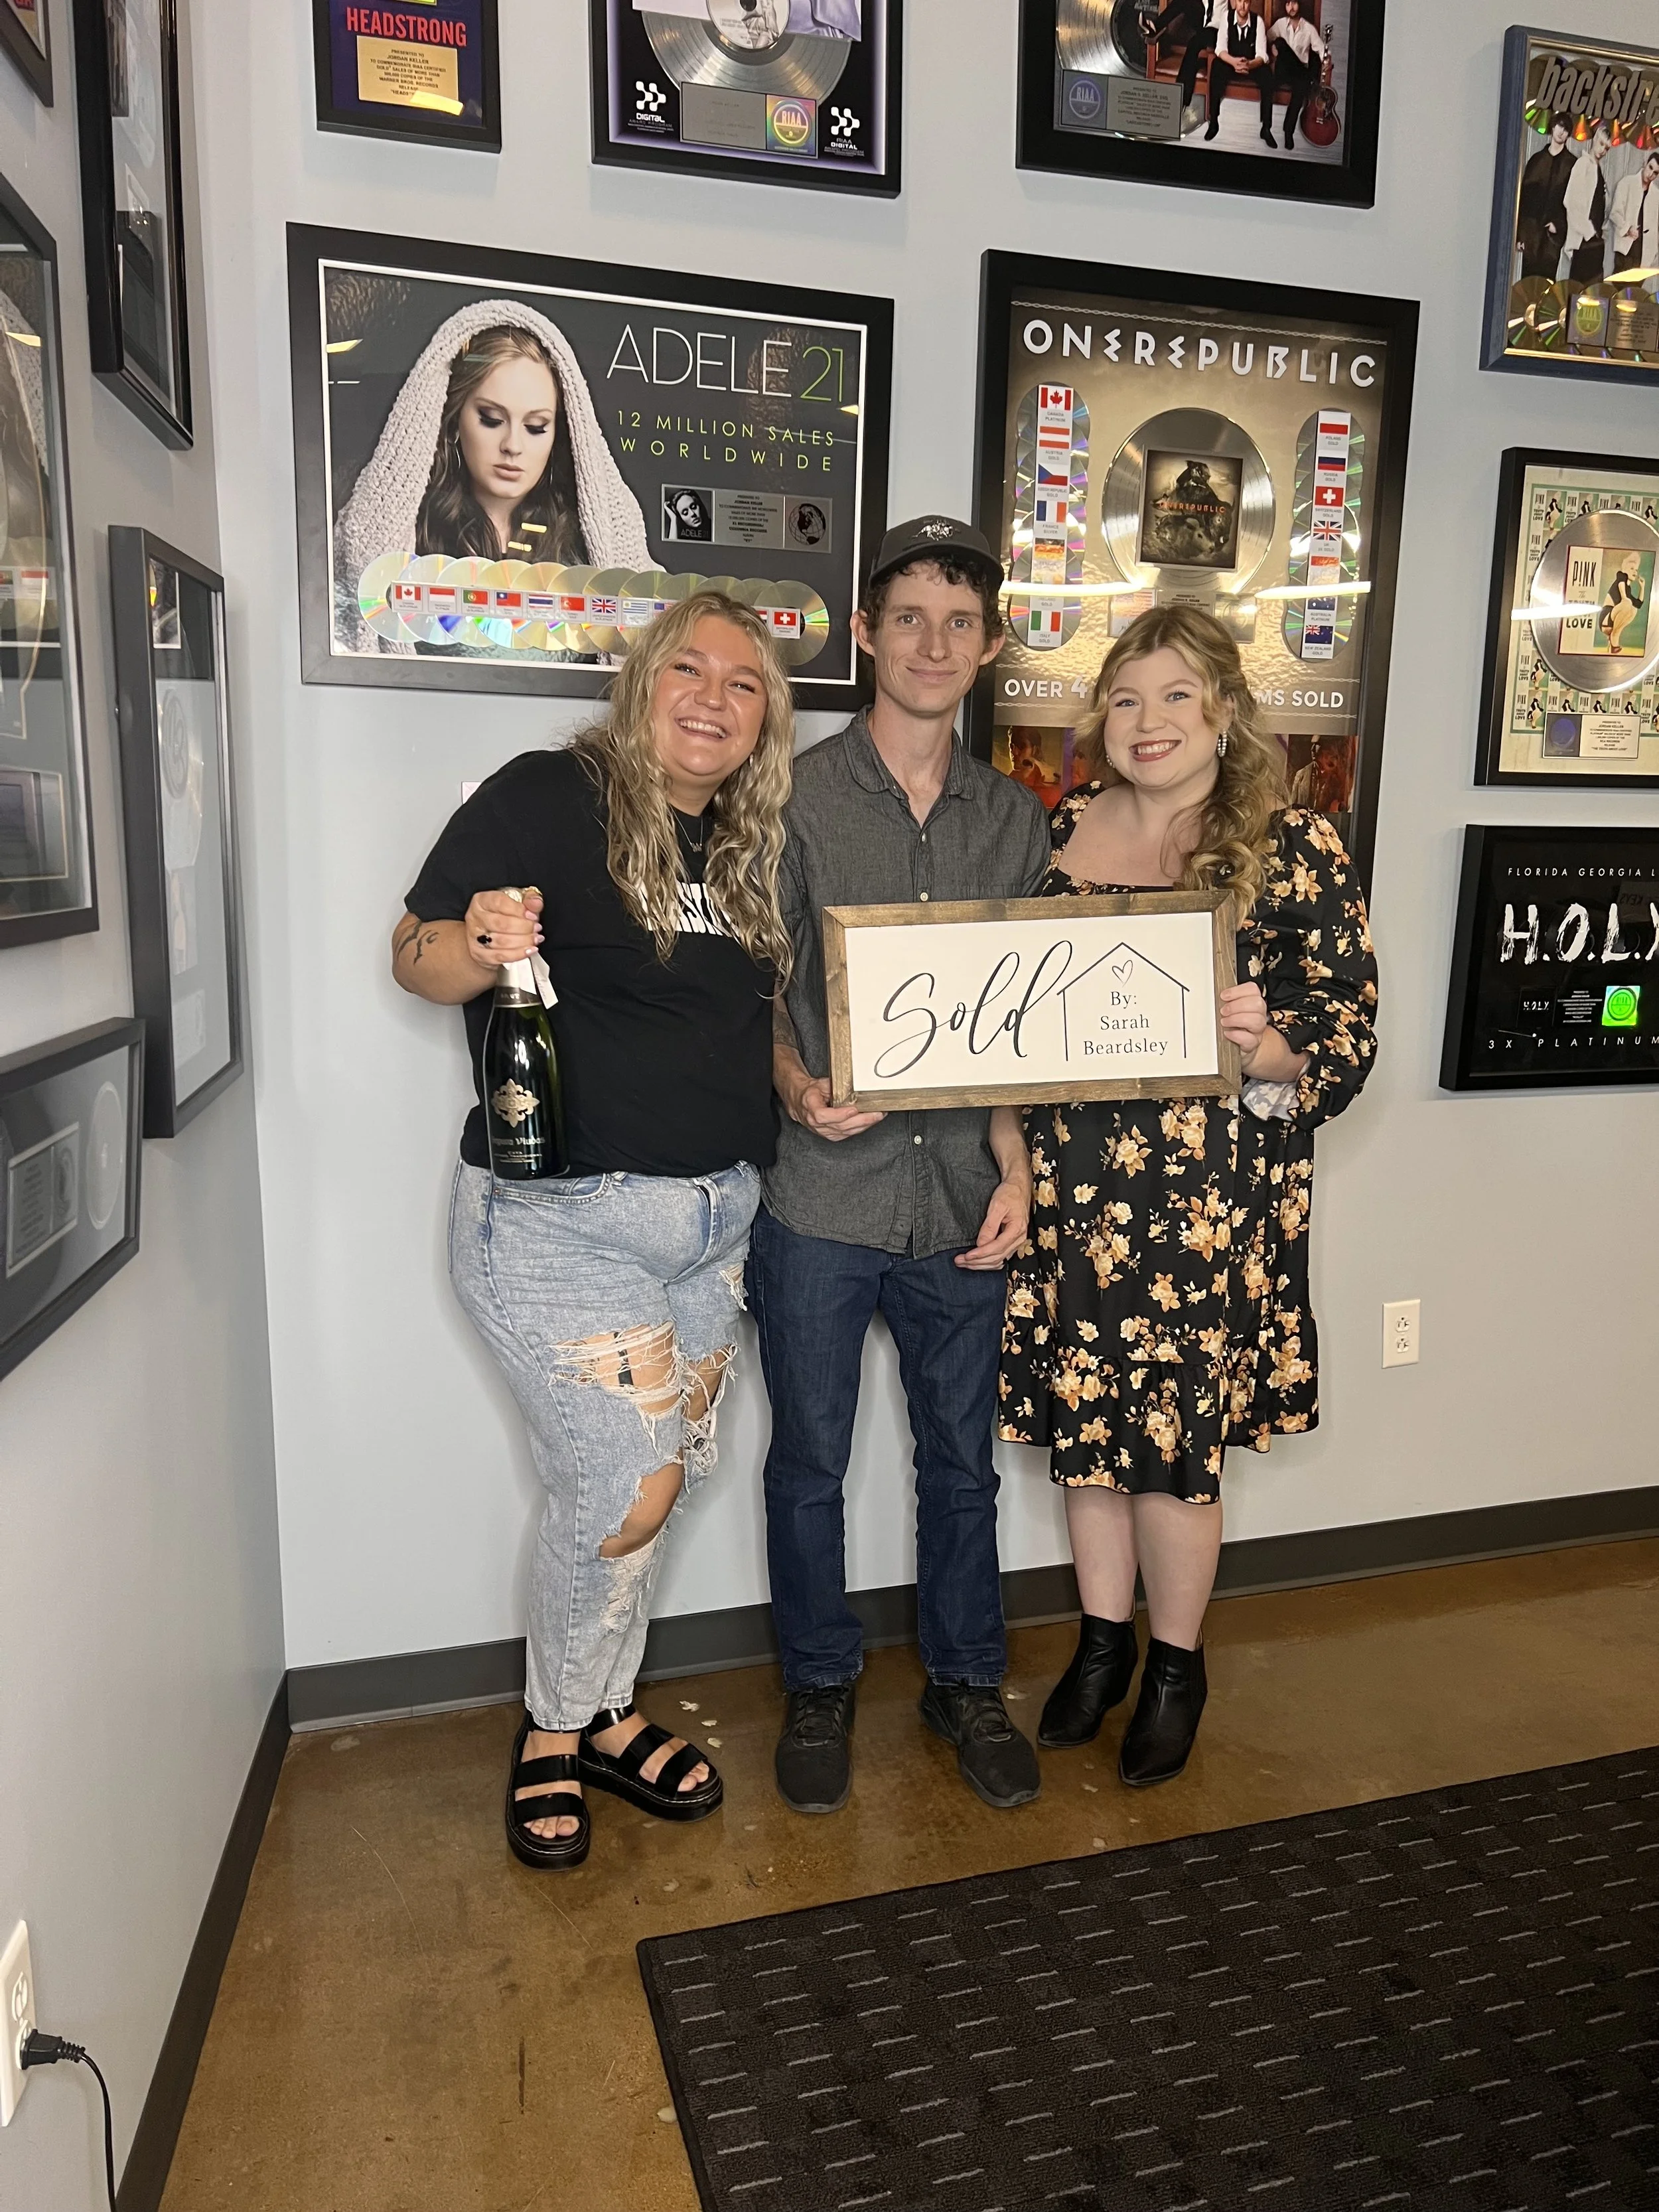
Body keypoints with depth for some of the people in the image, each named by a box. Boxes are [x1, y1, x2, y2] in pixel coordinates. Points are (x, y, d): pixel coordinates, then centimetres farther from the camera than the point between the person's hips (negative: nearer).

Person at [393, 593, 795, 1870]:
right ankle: (554, 1733, 22)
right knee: (627, 1490, -8)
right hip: (561, 1221, -7)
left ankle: (598, 1716, 37)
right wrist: (480, 947, -31)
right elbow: (417, 955, -11)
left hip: (714, 1219, 7)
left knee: (666, 1479, 14)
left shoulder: (748, 844, 11)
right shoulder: (549, 797, -9)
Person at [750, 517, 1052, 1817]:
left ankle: (966, 1680, 38)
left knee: (962, 1461, 16)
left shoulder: (1016, 821, 8)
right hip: (820, 1194, -2)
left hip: (960, 1198, 3)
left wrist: (1014, 1164, 0)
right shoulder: (795, 798, -2)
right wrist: (797, 1085, -20)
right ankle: (820, 1685, 35)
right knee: (810, 1459, 12)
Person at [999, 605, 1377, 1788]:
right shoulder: (1062, 828, 6)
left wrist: (1267, 1045, -25)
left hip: (1212, 1193, -3)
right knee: (1084, 1418, 13)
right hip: (1072, 1187, 4)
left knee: (1179, 1431, 6)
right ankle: (1103, 1639, 36)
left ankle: (1177, 1665, 31)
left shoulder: (1294, 847, -4)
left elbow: (1350, 1033, -4)